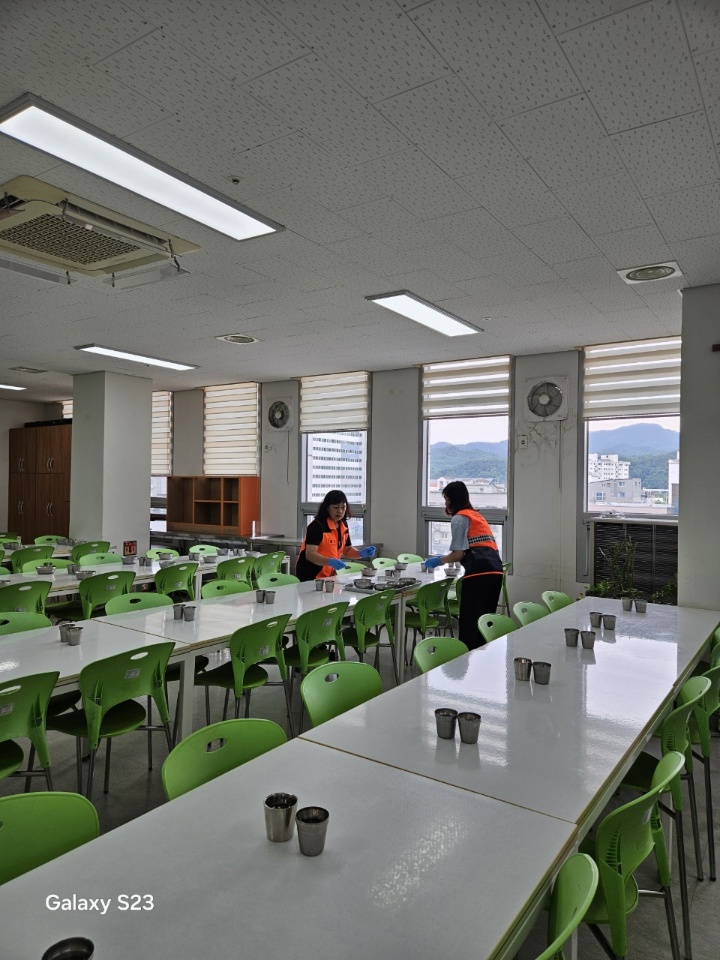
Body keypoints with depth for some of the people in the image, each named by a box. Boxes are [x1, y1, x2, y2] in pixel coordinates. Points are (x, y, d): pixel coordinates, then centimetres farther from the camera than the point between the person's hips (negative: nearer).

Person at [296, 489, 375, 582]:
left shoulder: (343, 526, 3)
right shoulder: (317, 526, -19)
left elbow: (347, 550, 13)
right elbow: (310, 554, -26)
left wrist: (361, 553, -7)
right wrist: (330, 561, -41)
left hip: (329, 576, 7)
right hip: (310, 577, -7)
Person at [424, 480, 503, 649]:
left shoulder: (459, 518, 1)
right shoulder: (476, 515, 26)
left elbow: (458, 554, -6)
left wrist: (438, 560, 10)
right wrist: (443, 559, 29)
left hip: (479, 573, -8)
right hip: (495, 570, 9)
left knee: (469, 621, -2)